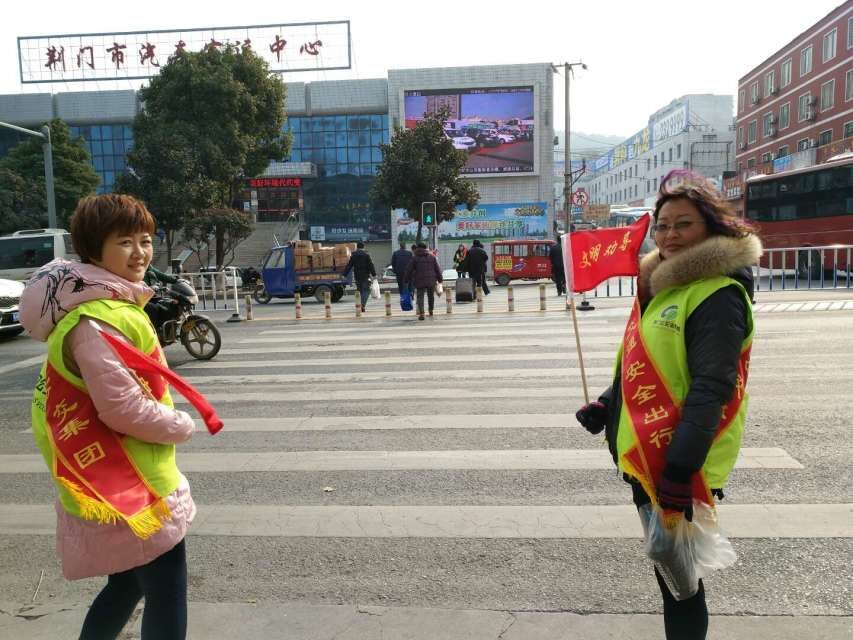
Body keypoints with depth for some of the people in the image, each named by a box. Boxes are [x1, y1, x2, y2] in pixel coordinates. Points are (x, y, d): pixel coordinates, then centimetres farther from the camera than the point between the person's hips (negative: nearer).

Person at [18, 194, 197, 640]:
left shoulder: (113, 303, 10)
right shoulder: (95, 319, -24)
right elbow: (122, 407, -28)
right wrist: (181, 425, -12)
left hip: (125, 479, 10)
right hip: (125, 485, -10)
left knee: (127, 583, 24)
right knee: (167, 596, 3)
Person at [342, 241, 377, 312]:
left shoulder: (353, 255, 6)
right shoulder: (366, 255, -4)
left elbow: (349, 266, 7)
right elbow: (371, 265, -6)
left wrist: (344, 275, 10)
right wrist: (374, 274, -3)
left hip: (357, 277, 3)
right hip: (365, 276, -3)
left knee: (360, 291, 13)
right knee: (366, 291, -1)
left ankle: (362, 306, 14)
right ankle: (362, 305, -18)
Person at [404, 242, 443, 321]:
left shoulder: (415, 258, -1)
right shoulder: (432, 257, 4)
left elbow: (409, 270, 0)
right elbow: (437, 269, 6)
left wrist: (407, 279, 11)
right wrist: (440, 279, 15)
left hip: (420, 281, -2)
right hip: (431, 280, 2)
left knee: (420, 296, -1)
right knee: (431, 295, 20)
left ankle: (421, 313, -15)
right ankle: (431, 310, 32)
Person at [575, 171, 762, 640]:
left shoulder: (718, 296, -17)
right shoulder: (662, 285, 13)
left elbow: (710, 389, -23)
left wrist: (680, 467, -27)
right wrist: (607, 406, 8)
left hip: (679, 466, -10)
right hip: (645, 457, 10)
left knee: (675, 572, 0)